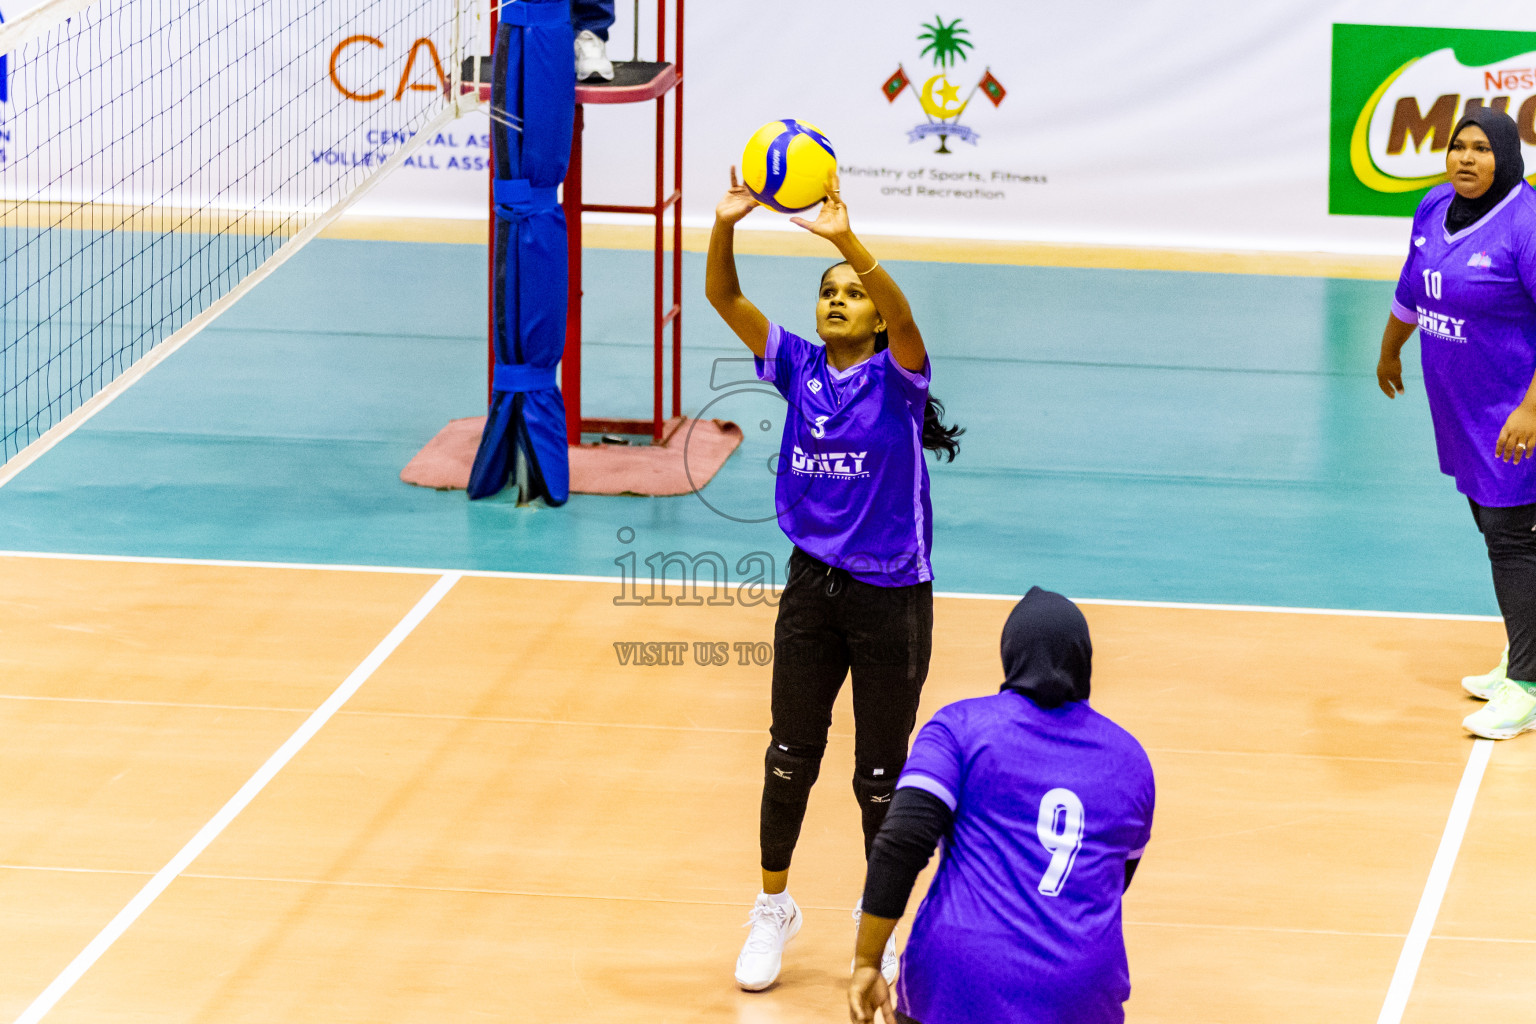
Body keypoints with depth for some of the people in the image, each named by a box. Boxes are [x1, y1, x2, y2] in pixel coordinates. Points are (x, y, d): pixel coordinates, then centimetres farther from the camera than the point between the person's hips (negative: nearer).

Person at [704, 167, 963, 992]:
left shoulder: (896, 377, -9)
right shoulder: (797, 367, 0)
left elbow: (902, 315, -31)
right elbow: (723, 297, -11)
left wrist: (848, 242, -45)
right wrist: (726, 225, -29)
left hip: (892, 598, -3)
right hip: (812, 588, 3)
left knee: (880, 776, 7)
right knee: (790, 759, 10)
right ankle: (773, 910, 29)